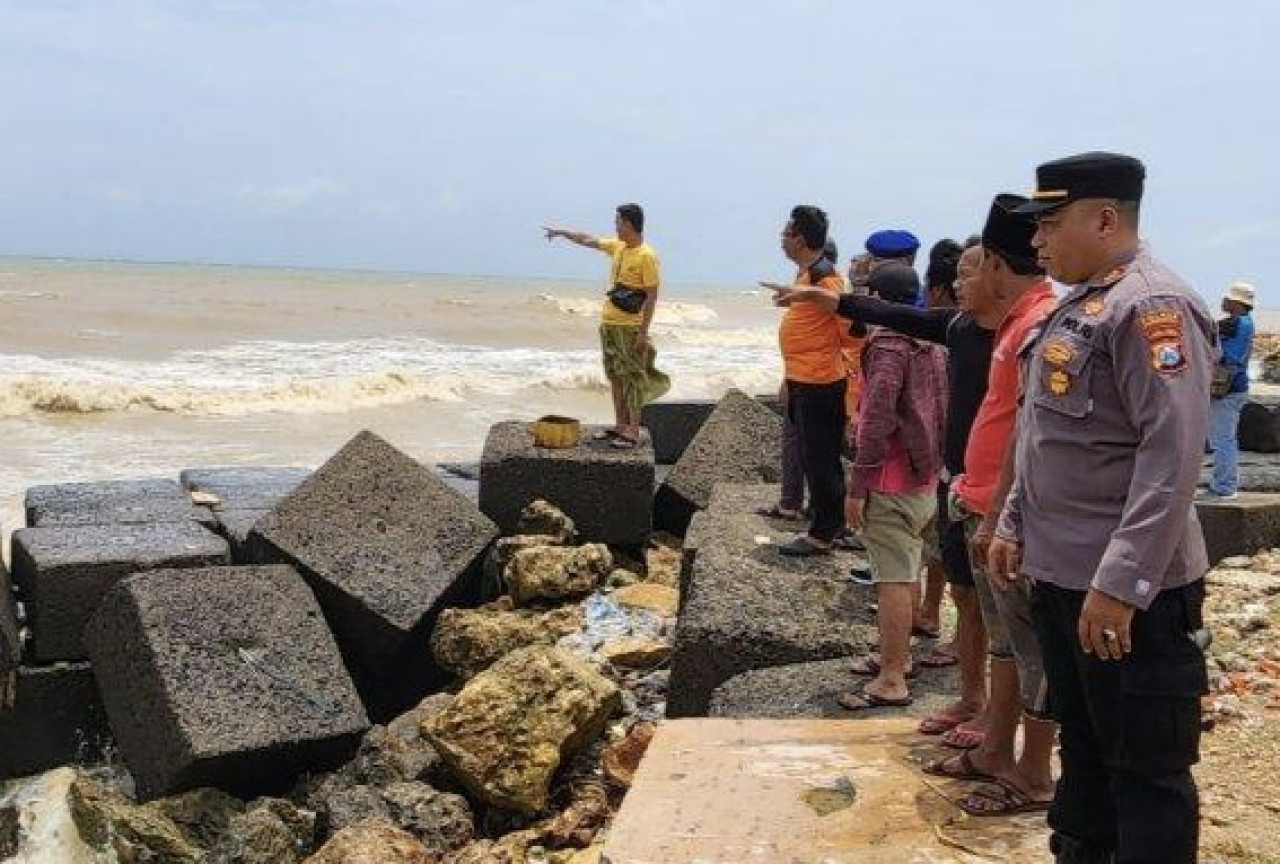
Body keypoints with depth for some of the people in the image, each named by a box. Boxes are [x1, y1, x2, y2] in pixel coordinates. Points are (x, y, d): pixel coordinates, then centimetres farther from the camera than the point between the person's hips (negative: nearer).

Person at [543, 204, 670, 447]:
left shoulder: (646, 256, -14)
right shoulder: (617, 247, 10)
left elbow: (652, 296, -15)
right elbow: (588, 240, 26)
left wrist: (643, 331, -18)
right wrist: (561, 232, 34)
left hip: (630, 327, -8)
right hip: (608, 323, 8)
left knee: (632, 378, -6)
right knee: (615, 376, 12)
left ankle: (633, 431, -2)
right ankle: (620, 425, 20)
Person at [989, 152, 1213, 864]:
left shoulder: (1151, 305, -17)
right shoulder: (1079, 305, 13)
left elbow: (1173, 454, -25)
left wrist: (1120, 582, -27)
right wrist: (1015, 526, 19)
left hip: (1129, 590, -10)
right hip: (1062, 574, 10)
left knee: (1146, 769, 3)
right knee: (1082, 747, 21)